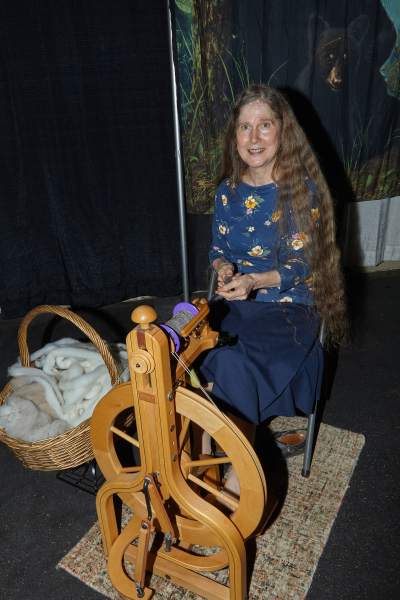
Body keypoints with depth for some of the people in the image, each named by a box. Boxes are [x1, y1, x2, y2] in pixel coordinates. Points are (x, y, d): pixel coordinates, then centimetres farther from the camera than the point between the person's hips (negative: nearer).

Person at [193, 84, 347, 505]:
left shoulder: (302, 189, -7)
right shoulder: (229, 189, 7)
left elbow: (299, 266, -9)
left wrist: (254, 281, -27)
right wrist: (223, 268, -10)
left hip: (288, 305, -4)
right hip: (234, 304, 4)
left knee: (233, 371, -27)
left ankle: (237, 481, -5)